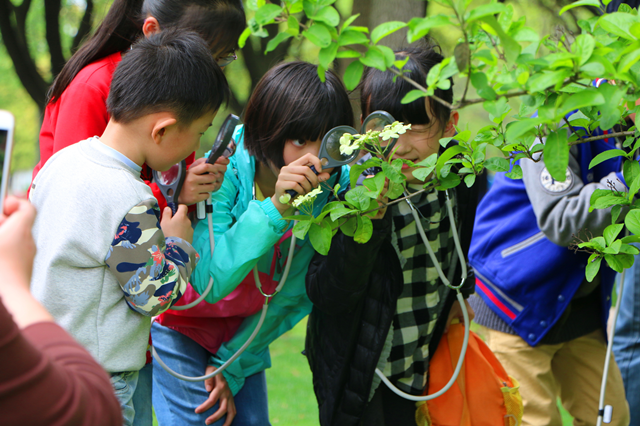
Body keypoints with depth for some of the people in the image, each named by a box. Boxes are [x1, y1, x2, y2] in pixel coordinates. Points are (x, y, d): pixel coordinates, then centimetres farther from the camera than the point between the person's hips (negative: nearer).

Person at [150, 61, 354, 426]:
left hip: (245, 330, 4)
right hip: (181, 320, -4)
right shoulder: (224, 170, -29)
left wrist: (232, 367, -5)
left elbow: (296, 294, -7)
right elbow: (210, 281, -39)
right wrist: (275, 207, -47)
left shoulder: (337, 185, -17)